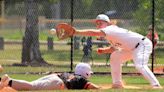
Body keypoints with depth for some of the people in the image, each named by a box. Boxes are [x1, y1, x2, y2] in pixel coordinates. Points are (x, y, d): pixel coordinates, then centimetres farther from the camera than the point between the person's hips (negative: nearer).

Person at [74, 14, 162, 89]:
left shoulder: (110, 29, -20)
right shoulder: (109, 34, 10)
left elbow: (94, 32, -33)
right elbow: (114, 48, 20)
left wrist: (76, 32, -36)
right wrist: (104, 50, 2)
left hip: (143, 44, -11)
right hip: (132, 48, 11)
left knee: (140, 65, -31)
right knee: (115, 57, 15)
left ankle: (156, 86, -39)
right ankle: (117, 84, 16)